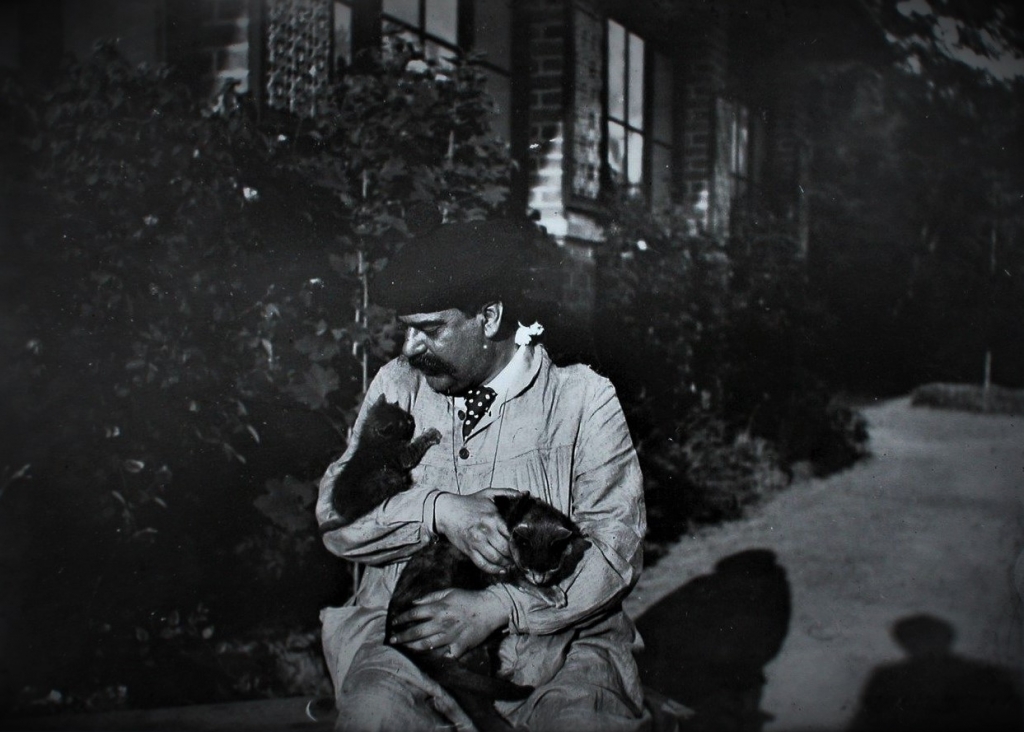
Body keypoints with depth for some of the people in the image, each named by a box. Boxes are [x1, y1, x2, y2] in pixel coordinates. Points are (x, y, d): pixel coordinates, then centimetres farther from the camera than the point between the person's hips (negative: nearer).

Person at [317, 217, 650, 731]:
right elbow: (336, 517, 3)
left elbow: (617, 548, -5)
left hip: (553, 633, -1)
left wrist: (501, 606, -17)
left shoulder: (582, 398, 1)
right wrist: (438, 509, -15)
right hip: (406, 622, 2)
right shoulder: (398, 385, 10)